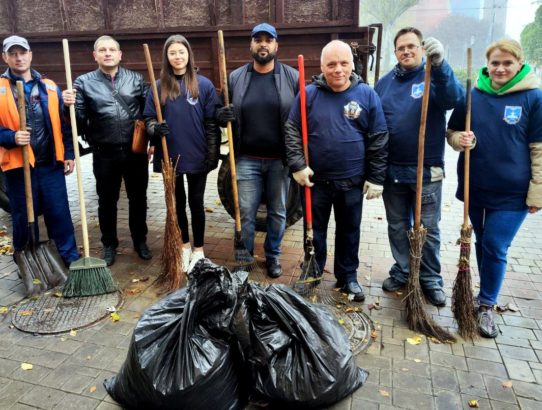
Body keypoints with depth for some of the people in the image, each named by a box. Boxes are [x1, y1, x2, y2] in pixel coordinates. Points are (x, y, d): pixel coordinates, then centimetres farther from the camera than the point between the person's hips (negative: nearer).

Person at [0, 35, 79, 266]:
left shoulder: (49, 87, 7)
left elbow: (63, 124, 8)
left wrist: (68, 154, 4)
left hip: (51, 163, 1)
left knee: (59, 213, 8)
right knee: (23, 217, 11)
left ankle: (70, 257, 20)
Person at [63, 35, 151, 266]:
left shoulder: (136, 79, 6)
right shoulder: (84, 82, 3)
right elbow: (79, 120, 0)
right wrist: (70, 106, -21)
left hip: (135, 151, 1)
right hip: (104, 154, 0)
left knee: (138, 199, 11)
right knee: (107, 201, 10)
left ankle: (140, 241, 29)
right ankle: (109, 245, 27)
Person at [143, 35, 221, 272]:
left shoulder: (204, 85, -2)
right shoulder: (159, 86, 3)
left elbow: (212, 123, -3)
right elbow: (148, 118, 6)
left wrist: (212, 155, -7)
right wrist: (155, 128, -17)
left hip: (197, 156, -2)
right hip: (170, 156, 2)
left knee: (196, 203, 8)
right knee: (177, 203, 14)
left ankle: (198, 250, 22)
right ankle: (184, 246, 32)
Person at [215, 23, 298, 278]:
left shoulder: (292, 77, 0)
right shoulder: (236, 78, 5)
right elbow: (224, 114, 13)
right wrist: (221, 116, -12)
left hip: (280, 160, 0)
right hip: (247, 159, 1)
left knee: (278, 212, 12)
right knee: (245, 213, 6)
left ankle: (273, 255, 31)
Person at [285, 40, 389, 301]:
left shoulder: (367, 95, -2)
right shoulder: (308, 94, -3)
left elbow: (379, 140, -1)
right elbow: (292, 131, -1)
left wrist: (376, 178, -3)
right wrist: (297, 165, -11)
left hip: (352, 182, 0)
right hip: (316, 180, 0)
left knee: (349, 231, 14)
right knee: (315, 230, 13)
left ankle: (348, 277, 32)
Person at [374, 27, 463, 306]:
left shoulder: (435, 77, -2)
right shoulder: (384, 83, 8)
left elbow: (452, 98, -25)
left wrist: (440, 64, -43)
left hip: (427, 171, -3)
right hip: (392, 170, 3)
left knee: (428, 229, 7)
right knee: (397, 226, 14)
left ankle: (431, 279, 23)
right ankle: (402, 272, 30)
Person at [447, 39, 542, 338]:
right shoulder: (472, 94, 2)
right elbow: (452, 132, 9)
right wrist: (460, 139, -15)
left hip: (512, 192, -3)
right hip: (474, 187, 3)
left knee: (495, 249, -1)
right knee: (482, 244, 16)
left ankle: (486, 307, 16)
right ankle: (488, 292, 36)